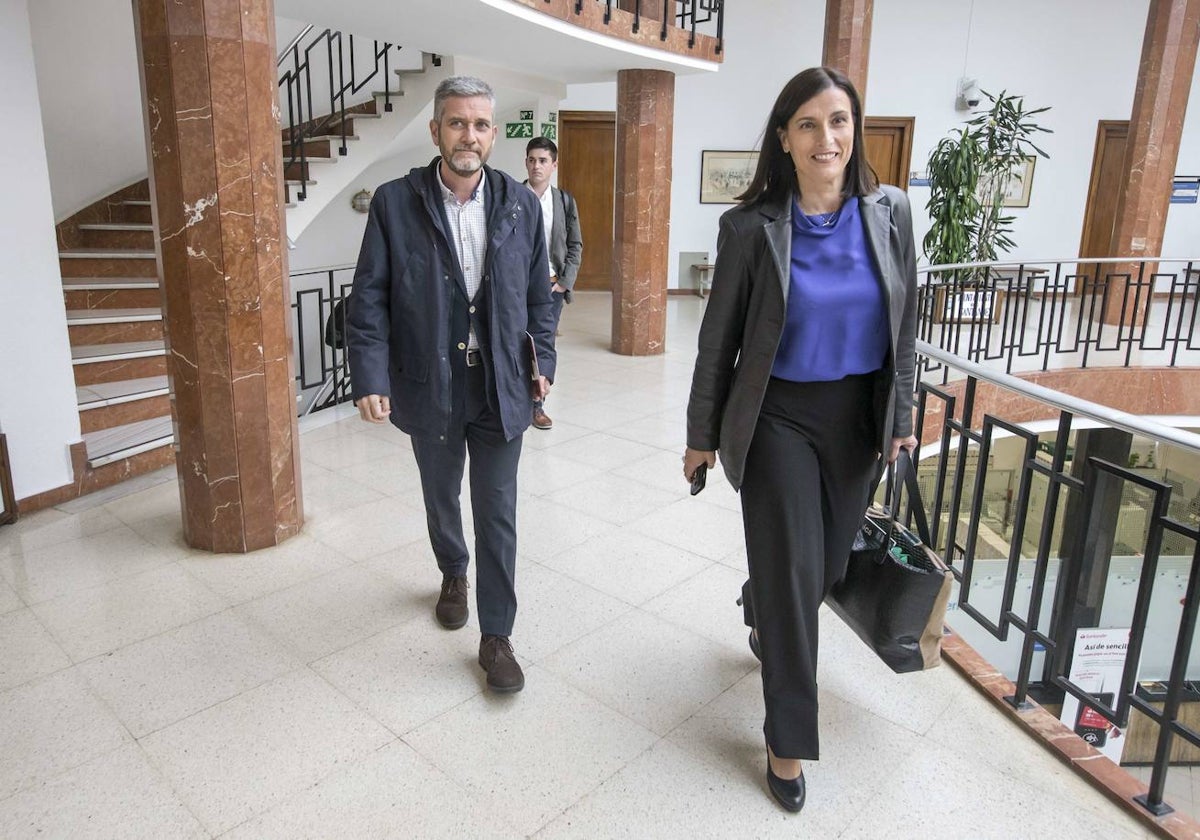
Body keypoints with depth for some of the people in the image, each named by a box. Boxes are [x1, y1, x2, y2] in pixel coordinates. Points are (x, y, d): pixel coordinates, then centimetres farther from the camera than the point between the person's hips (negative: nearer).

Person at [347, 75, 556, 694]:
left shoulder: (521, 205, 0)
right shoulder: (395, 202, -6)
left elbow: (537, 295, 8)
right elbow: (369, 298, -7)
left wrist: (541, 362, 2)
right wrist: (371, 378, -16)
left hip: (501, 387, 0)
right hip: (430, 385, 0)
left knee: (497, 513, 3)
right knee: (441, 497, 20)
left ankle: (496, 636, 17)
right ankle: (453, 574, 50)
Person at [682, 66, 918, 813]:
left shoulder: (890, 212, -2)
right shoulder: (751, 225, -11)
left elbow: (904, 325, 6)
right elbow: (720, 337, -5)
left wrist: (901, 418, 6)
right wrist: (702, 434, -1)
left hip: (859, 417, 4)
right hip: (779, 420, -4)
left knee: (828, 564, 16)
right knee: (793, 572, 0)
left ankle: (764, 616, 53)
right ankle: (789, 740, 19)